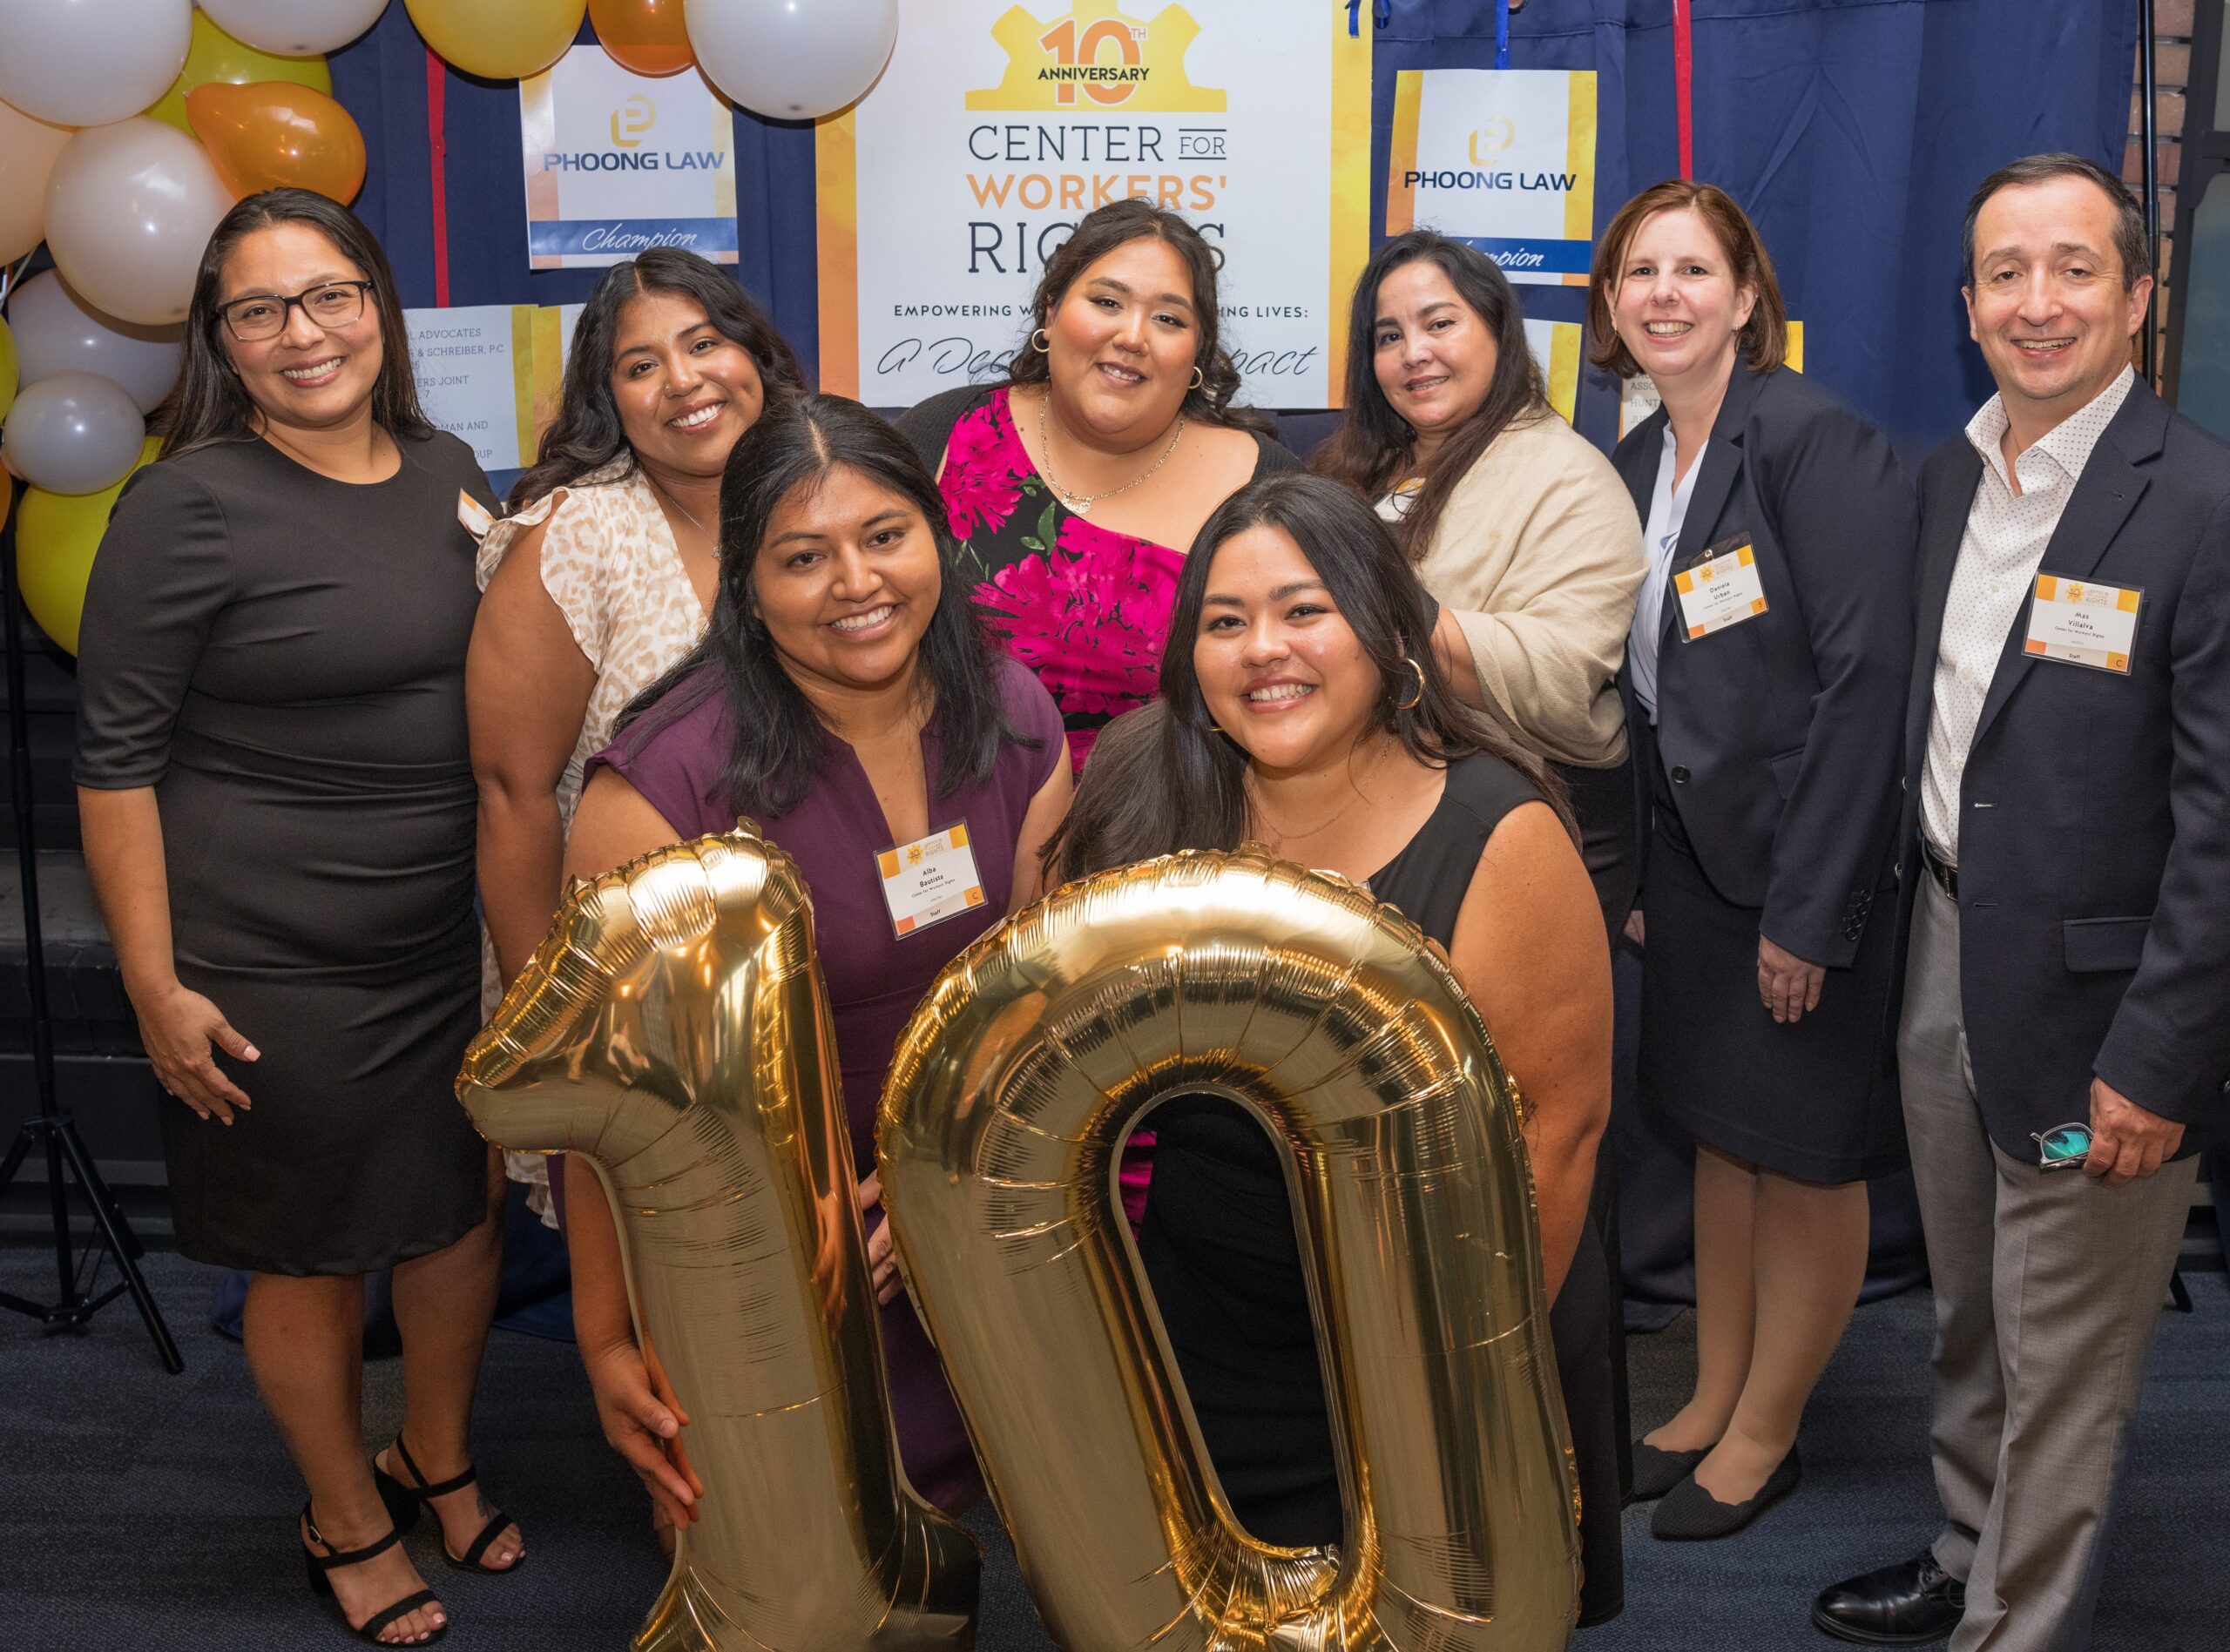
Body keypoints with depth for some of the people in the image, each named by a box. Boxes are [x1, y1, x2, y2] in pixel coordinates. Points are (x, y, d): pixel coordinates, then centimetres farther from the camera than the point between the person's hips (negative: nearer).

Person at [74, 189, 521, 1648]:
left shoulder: (446, 474, 5)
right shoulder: (193, 505, -13)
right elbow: (116, 760, -12)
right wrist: (156, 991, -14)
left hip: (459, 947, 6)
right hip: (274, 978, -5)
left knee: (468, 1215, 17)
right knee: (311, 1259, 10)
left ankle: (439, 1461, 44)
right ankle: (348, 1523, 35)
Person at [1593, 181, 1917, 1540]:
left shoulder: (1814, 439, -17)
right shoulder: (1636, 466, 8)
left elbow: (1866, 676, -22)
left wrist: (1807, 907, -22)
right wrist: (1634, 869, 7)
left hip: (1812, 868, -7)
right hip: (1695, 856, 7)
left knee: (1806, 1158, 8)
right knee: (1720, 1135, 18)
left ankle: (1767, 1433, 26)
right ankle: (1714, 1399, 33)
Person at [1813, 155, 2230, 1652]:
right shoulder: (1948, 476, 7)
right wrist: (1899, 934, 9)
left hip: (2088, 1006, -6)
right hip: (1944, 964, 7)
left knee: (2061, 1370, 8)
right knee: (1969, 1326, 22)